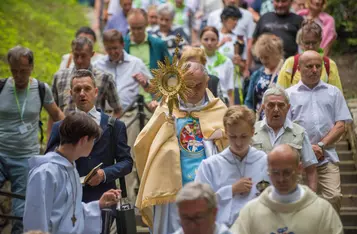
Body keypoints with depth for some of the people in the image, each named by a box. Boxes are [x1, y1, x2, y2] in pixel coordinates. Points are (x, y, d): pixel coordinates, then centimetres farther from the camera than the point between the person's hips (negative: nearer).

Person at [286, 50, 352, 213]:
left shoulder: (333, 93, 15)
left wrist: (321, 146, -5)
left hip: (327, 158, 1)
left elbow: (340, 125, 8)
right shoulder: (289, 94, 10)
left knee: (334, 197, -12)